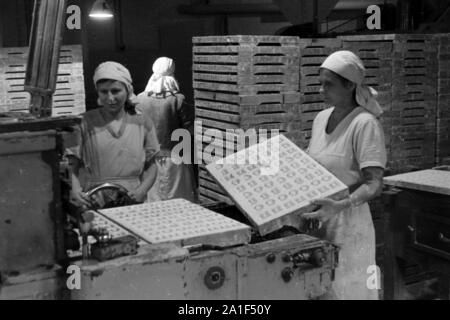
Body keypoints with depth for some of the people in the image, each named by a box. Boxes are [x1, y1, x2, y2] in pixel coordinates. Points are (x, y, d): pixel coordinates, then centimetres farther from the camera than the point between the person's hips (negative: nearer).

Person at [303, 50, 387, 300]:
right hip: (316, 221, 7)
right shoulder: (321, 118, 9)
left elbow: (374, 184, -19)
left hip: (346, 224, -6)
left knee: (343, 290, 1)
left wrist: (341, 205, -34)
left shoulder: (364, 124, -14)